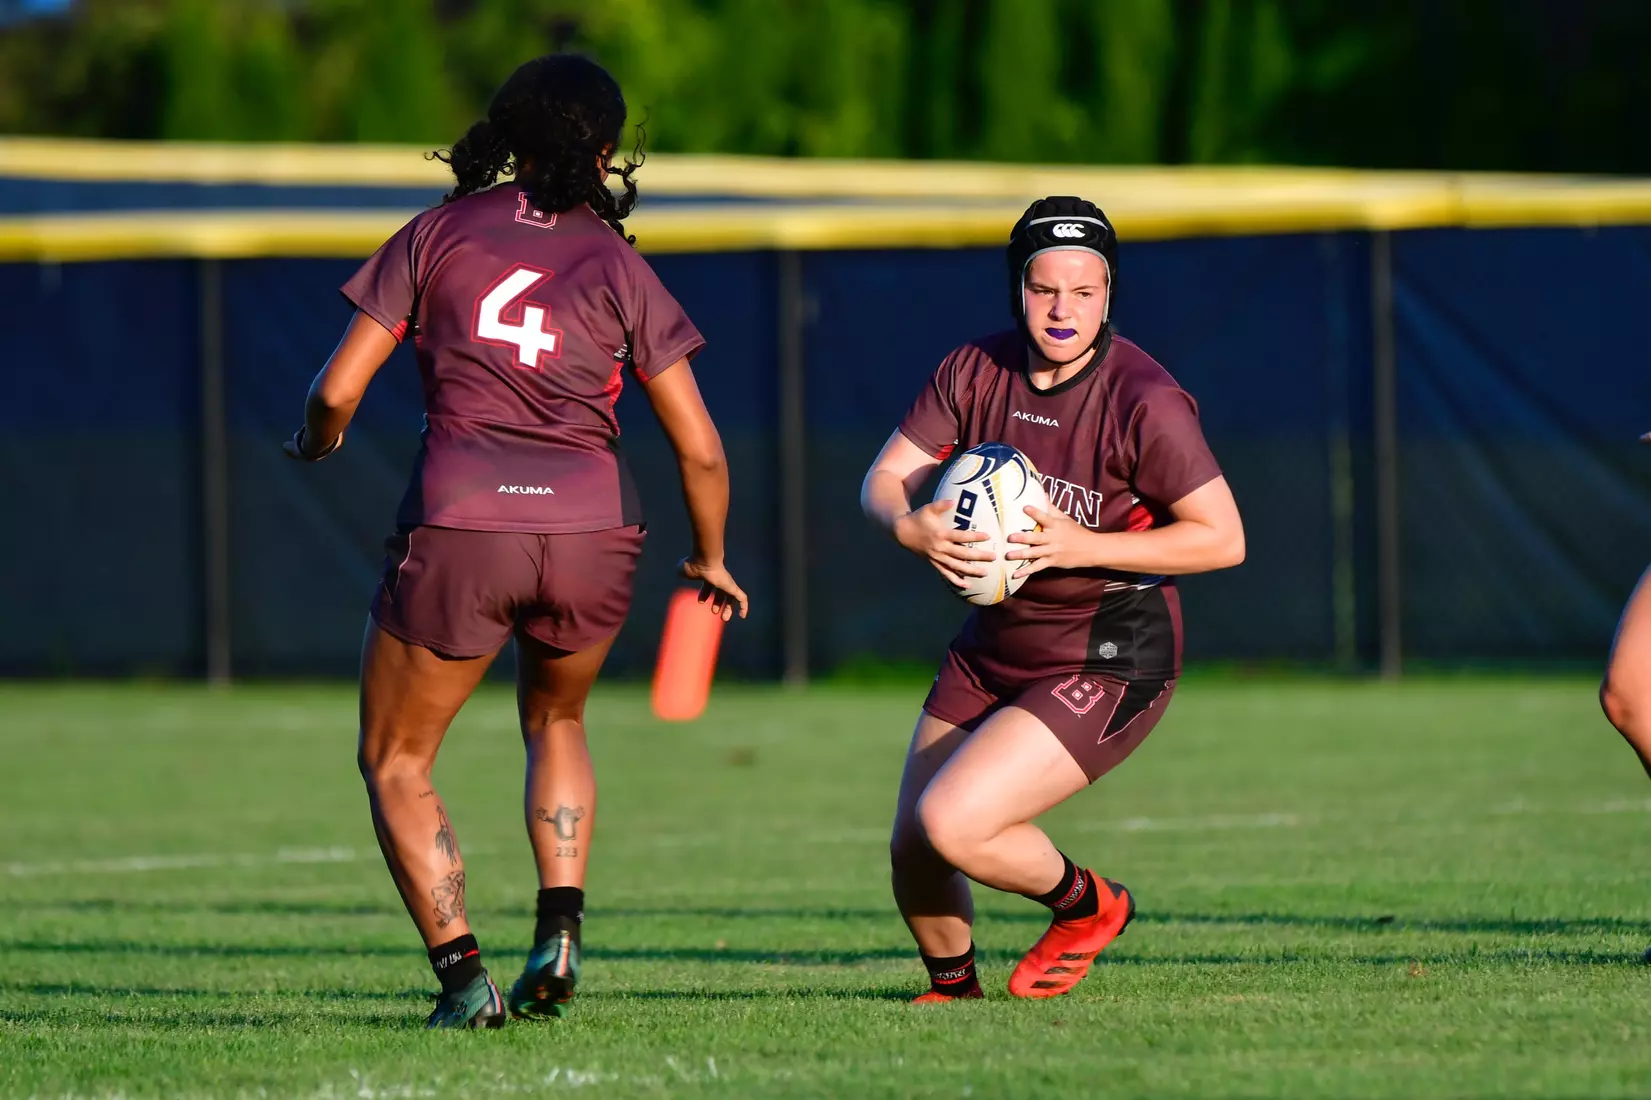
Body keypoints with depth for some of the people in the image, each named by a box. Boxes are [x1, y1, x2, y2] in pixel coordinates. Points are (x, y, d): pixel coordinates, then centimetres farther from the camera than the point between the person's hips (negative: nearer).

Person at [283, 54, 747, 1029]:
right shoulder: (619, 268, 11)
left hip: (461, 521, -2)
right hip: (594, 528, 2)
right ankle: (560, 933, 12)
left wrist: (316, 439, 28)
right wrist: (711, 562, 26)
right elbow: (701, 450, 9)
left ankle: (463, 975, -3)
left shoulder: (439, 235, 8)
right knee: (555, 720, 30)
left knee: (396, 762, 14)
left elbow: (337, 391, 5)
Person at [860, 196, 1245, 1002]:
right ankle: (952, 986, 38)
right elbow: (882, 478, -1)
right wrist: (911, 528, -25)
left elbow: (1223, 538, -18)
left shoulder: (1144, 401, -19)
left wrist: (1085, 547, -26)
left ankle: (1086, 906, 9)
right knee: (910, 852, 7)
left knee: (952, 824, -21)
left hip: (1109, 667, -6)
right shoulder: (976, 370, -3)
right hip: (993, 651, 6)